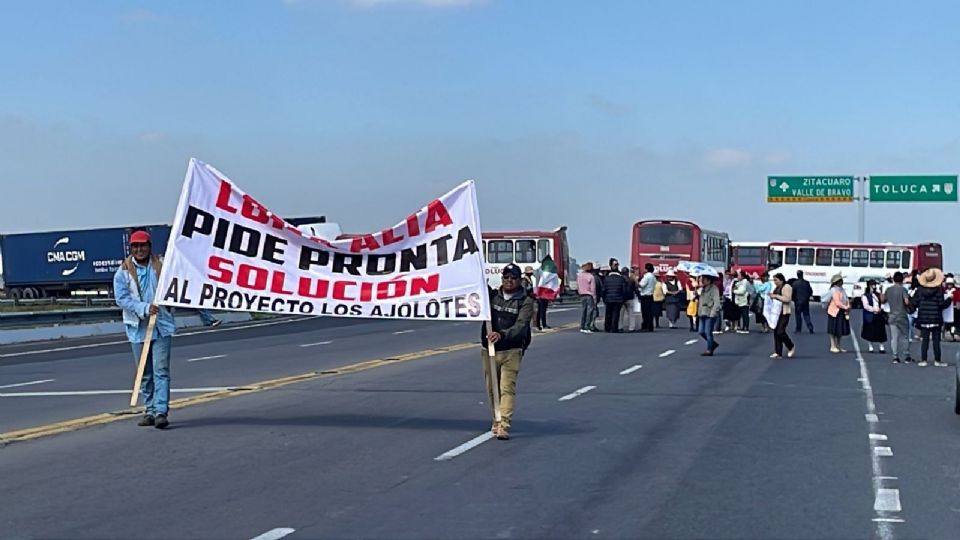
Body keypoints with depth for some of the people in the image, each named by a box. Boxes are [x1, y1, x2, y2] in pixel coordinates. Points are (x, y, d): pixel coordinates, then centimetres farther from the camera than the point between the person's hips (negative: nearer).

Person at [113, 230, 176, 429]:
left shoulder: (161, 267, 3)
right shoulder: (123, 272, 1)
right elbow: (122, 299, -8)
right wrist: (144, 308, -17)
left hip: (162, 326, -1)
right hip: (138, 328, 1)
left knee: (161, 370, -9)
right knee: (144, 374, 10)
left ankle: (161, 412, -13)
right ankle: (149, 411, 19)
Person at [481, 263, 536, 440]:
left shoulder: (525, 301, -3)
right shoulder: (492, 295, 9)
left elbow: (521, 326, -15)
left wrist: (502, 334, -33)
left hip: (511, 351, -4)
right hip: (489, 350, 4)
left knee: (507, 388, -11)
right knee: (492, 389, 10)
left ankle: (504, 426, -17)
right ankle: (496, 421, 25)